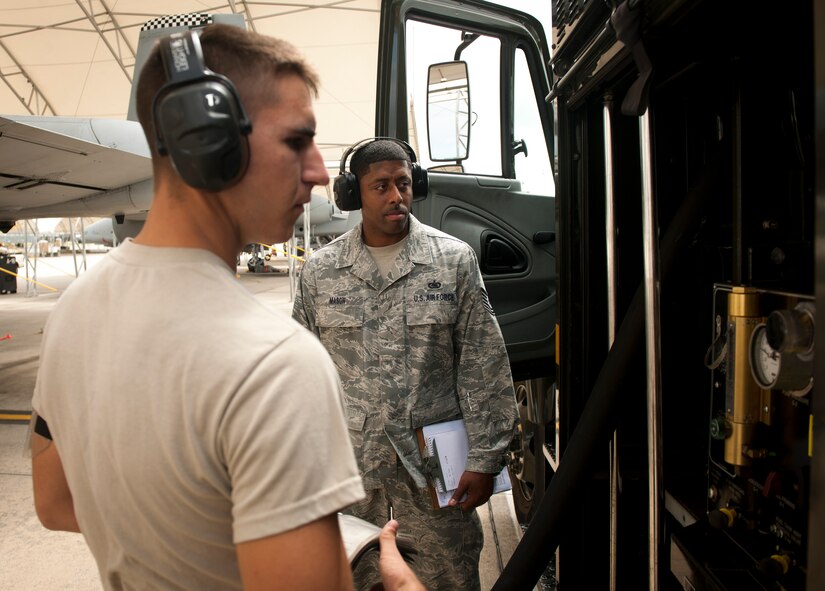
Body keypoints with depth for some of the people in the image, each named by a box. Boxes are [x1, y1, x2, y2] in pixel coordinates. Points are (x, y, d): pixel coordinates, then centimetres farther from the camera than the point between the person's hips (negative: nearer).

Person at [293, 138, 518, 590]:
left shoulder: (454, 259, -2)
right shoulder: (320, 271, 2)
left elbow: (484, 366, -2)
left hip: (433, 458, -1)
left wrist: (485, 459, -4)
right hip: (347, 461, 2)